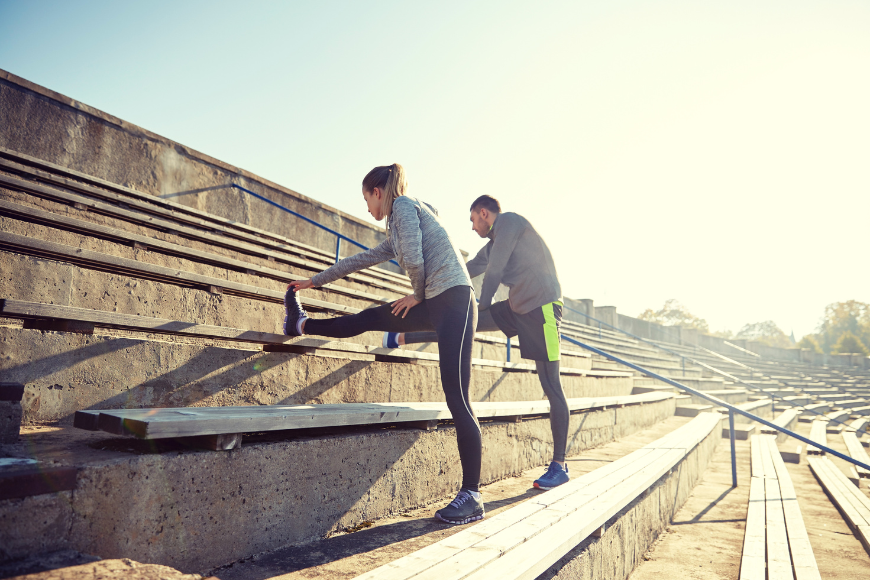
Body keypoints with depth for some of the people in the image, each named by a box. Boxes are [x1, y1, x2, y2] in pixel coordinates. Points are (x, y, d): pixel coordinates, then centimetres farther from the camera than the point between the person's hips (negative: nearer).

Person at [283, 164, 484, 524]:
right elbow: (362, 260, 33)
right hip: (434, 304, 9)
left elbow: (414, 259, -15)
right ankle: (302, 325, 39)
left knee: (456, 398, -9)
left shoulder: (403, 204, -2)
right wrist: (314, 281, 40)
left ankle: (471, 497, -3)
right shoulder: (396, 230, 25)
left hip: (453, 300, -9)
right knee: (371, 319, 18)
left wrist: (418, 295, 3)